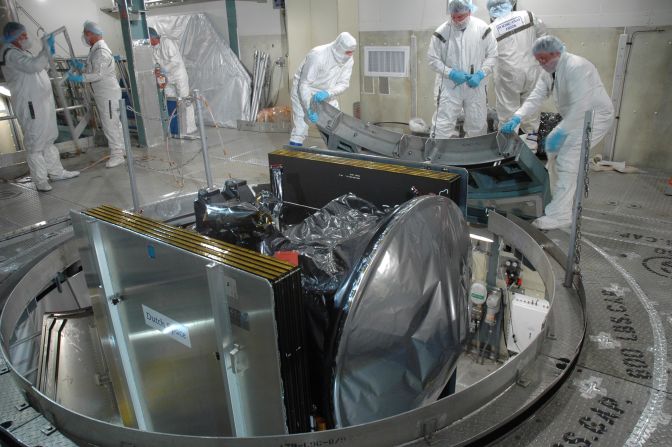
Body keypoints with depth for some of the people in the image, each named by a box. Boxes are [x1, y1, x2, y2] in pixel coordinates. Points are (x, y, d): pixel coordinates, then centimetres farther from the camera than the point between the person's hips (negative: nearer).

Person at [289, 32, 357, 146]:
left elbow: (344, 83, -11)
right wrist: (309, 109, -34)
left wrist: (328, 93, -31)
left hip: (326, 93, 6)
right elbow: (304, 84, -27)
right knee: (300, 128, -9)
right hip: (303, 91, -5)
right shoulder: (317, 55, -30)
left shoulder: (348, 60, -14)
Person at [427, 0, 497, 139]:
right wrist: (451, 73, -15)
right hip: (449, 87, -2)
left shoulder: (482, 28, -3)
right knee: (443, 125, -5)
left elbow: (492, 55, 3)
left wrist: (480, 74, -12)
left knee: (478, 125, 14)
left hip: (475, 86, 2)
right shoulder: (442, 32, -8)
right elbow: (433, 59, -3)